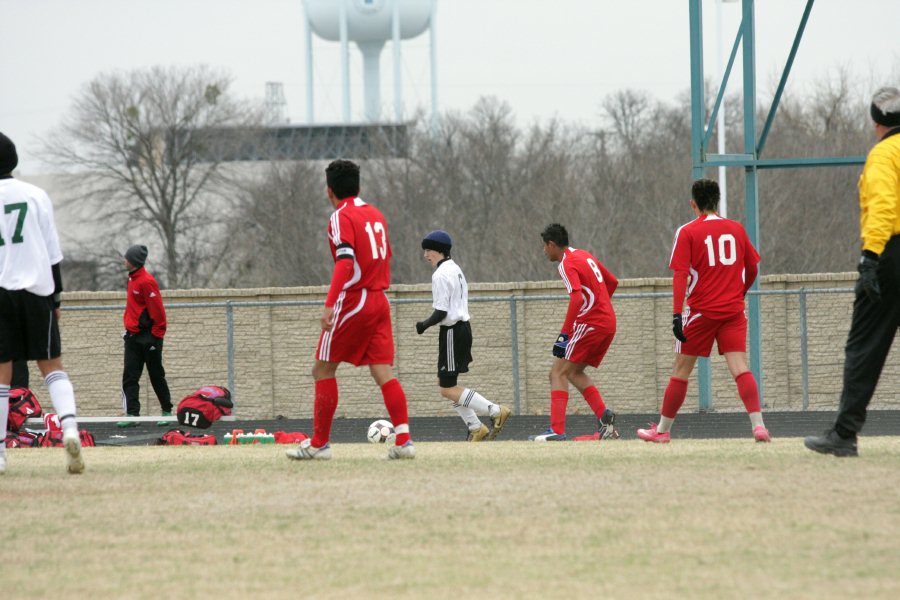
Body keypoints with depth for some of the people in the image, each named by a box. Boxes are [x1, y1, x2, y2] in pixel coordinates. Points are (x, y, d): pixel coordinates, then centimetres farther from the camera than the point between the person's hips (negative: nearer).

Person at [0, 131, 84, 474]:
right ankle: (69, 427, -20)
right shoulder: (35, 196, 5)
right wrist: (56, 296, 13)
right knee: (51, 365, 5)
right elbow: (53, 252, 6)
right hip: (36, 290, 1)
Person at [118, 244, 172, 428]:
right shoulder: (133, 279, 11)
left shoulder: (146, 281, -16)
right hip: (133, 336, 9)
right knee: (129, 376, -1)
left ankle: (167, 411, 17)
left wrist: (156, 336, -17)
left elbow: (157, 311, -18)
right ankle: (132, 414, -4)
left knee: (156, 376, 4)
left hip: (148, 336, -9)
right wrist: (129, 328, 18)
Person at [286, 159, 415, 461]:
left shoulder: (341, 218, -9)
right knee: (383, 373, 1)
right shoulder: (376, 215, 14)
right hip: (380, 301, 7)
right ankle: (403, 440, -12)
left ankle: (319, 444, 5)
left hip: (352, 302, -7)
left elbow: (345, 262, -22)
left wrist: (330, 305, -28)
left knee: (323, 370, 3)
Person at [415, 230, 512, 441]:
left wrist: (425, 325, -5)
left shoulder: (440, 275, -16)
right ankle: (475, 428, 13)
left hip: (452, 332, -10)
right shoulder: (456, 270, 14)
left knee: (448, 389, -5)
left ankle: (495, 411, -9)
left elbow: (441, 312, -20)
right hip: (463, 327, 10)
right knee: (444, 383, 15)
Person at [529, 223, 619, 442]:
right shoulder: (585, 256, 16)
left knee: (558, 373, -7)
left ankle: (557, 430, -17)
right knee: (574, 372, 19)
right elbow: (612, 282, 25)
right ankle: (604, 415, 4)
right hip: (609, 322, 9)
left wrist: (565, 333, -25)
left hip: (590, 324, -9)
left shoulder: (567, 264, -11)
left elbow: (577, 298, -24)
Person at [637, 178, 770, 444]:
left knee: (681, 370, 8)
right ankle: (758, 425, -22)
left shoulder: (687, 232, -3)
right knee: (739, 367, -5)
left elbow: (680, 275, -11)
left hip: (702, 311, -3)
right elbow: (752, 270, 15)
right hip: (734, 310, 3)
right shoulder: (736, 229, 8)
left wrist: (677, 314, -15)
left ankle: (662, 430, 17)